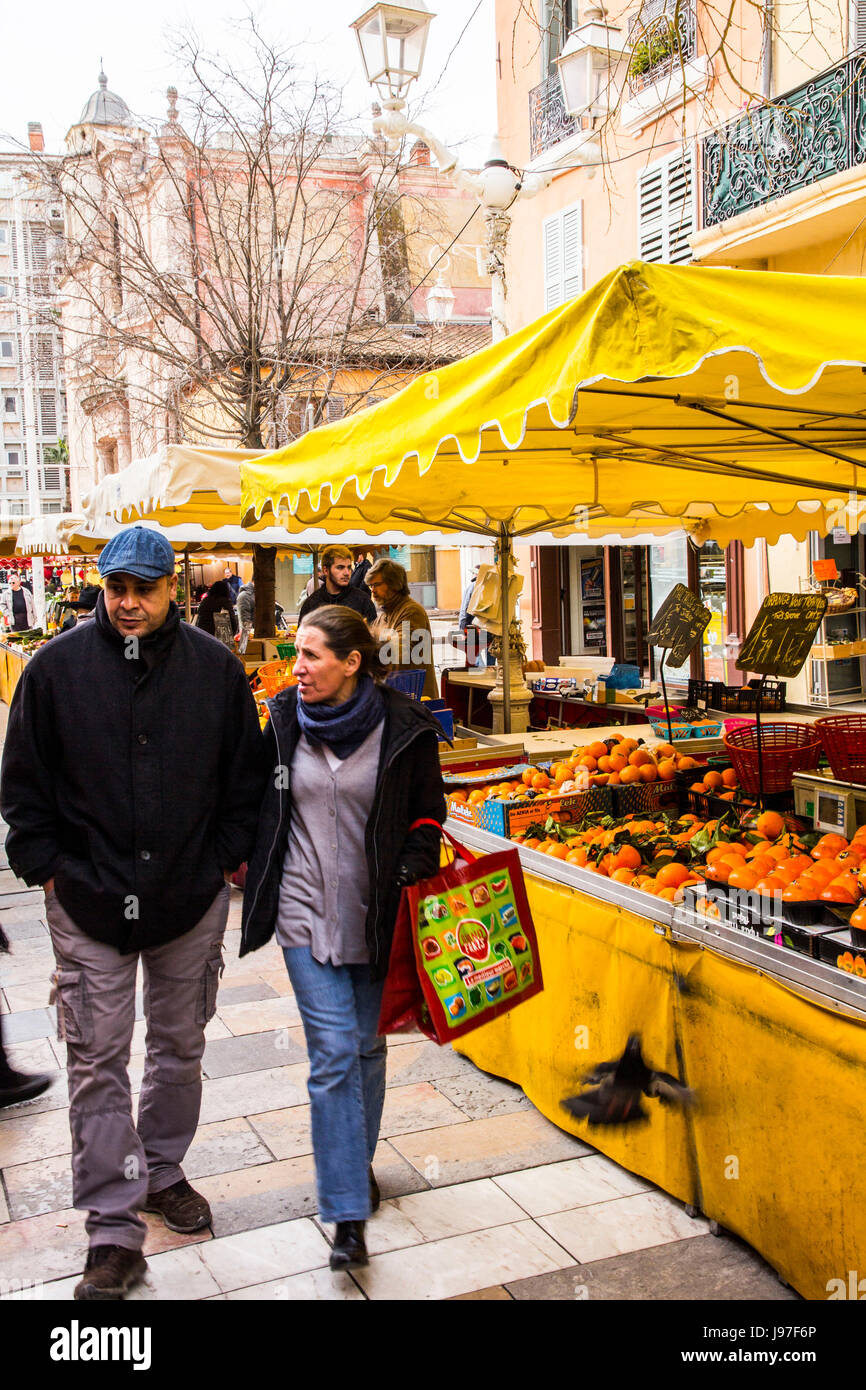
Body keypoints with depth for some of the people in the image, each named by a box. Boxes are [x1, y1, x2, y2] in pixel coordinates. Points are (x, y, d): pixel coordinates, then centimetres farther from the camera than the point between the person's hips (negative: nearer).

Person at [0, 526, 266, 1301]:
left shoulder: (216, 668, -1)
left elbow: (246, 774, 7)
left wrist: (230, 856, 2)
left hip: (193, 896, 2)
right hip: (88, 901, -1)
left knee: (180, 1047, 17)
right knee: (98, 1062, 2)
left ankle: (164, 1172, 39)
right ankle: (115, 1231, 12)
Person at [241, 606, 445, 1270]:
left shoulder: (404, 728, -8)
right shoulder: (286, 720, 0)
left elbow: (428, 815, 0)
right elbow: (260, 804, 14)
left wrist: (410, 873, -13)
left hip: (376, 912, 0)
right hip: (307, 909, 1)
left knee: (366, 1045, 14)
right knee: (334, 1053, -4)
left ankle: (359, 1159, 40)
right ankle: (349, 1215, 2)